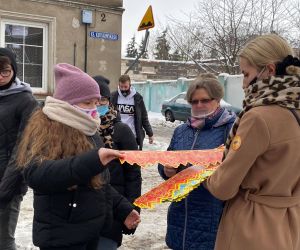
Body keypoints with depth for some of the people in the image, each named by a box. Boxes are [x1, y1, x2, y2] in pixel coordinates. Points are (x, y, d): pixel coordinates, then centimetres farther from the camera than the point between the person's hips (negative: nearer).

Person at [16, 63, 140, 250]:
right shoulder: (45, 132, -16)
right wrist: (92, 160, -44)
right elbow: (36, 175, -36)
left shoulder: (89, 132, 9)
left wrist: (123, 209, 13)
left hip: (92, 230, 8)